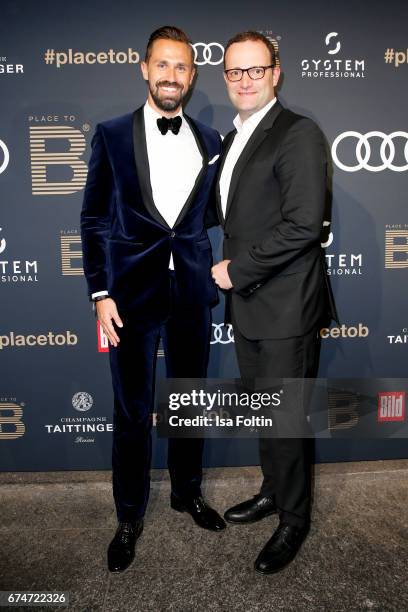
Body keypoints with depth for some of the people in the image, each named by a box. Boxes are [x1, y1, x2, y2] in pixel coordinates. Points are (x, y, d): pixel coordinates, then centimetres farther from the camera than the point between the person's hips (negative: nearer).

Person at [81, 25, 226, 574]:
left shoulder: (210, 140, 8)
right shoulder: (113, 135, 0)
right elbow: (94, 220, -1)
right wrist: (100, 292, -7)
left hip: (192, 292, 3)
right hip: (133, 293, -2)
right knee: (132, 412, 7)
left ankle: (188, 492, 39)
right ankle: (130, 517, 28)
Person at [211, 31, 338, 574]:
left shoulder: (298, 134, -12)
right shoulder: (232, 139, 15)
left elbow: (303, 224, -22)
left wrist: (236, 270, -16)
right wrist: (231, 270, 5)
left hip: (285, 307, -8)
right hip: (247, 304, 8)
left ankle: (294, 520, 27)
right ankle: (274, 492, 42)